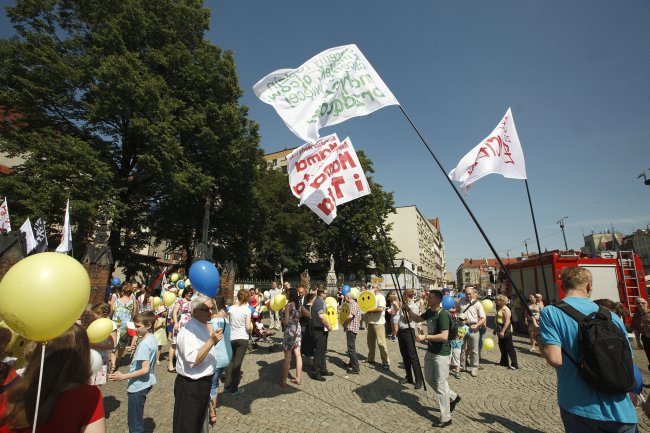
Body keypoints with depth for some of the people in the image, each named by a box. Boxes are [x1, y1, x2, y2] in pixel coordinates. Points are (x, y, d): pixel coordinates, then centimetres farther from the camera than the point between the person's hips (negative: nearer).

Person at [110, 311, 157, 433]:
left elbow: (145, 369, -27)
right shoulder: (153, 339, 2)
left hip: (138, 386, -9)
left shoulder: (144, 344, -25)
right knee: (137, 417, 26)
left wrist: (123, 376, -24)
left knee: (134, 423, 4)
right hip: (145, 383, 9)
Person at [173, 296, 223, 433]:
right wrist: (211, 341, -35)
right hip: (190, 386, -9)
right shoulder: (188, 331, -24)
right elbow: (193, 360, -32)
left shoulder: (204, 326, 6)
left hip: (204, 383, 9)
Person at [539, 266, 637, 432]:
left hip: (579, 408, -2)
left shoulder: (550, 313, -13)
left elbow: (555, 358, -21)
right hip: (620, 412, 3)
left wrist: (540, 341, -1)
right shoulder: (611, 316, 0)